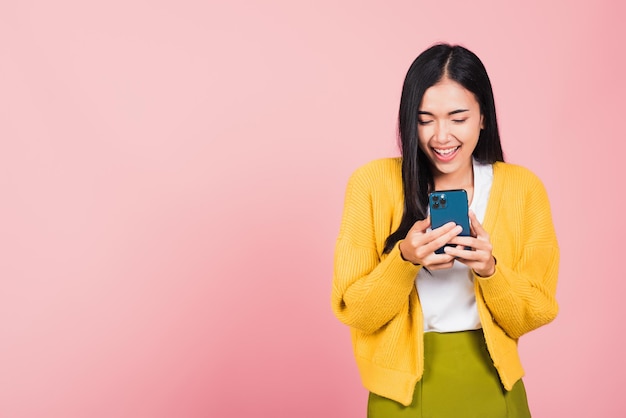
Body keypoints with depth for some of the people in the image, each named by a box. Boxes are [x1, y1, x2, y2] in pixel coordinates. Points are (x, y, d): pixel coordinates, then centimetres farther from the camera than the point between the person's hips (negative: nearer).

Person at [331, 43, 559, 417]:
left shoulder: (523, 188, -5)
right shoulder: (373, 182, -10)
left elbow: (533, 316, -4)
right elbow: (354, 312, -9)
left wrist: (489, 269, -21)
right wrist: (405, 260, -25)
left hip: (492, 386, 2)